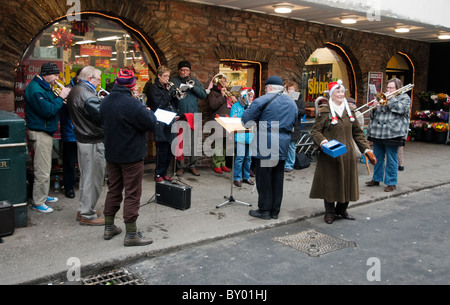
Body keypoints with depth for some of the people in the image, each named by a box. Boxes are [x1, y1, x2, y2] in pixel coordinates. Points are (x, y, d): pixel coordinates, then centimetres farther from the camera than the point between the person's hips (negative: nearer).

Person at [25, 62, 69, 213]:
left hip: (46, 132, 11)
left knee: (44, 168, 19)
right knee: (42, 170, -5)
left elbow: (50, 105, 16)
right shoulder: (35, 89, -18)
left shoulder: (44, 87, 15)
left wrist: (59, 98, 0)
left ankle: (43, 195, 31)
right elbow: (48, 111, -24)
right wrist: (60, 98, -16)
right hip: (40, 133, -11)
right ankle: (38, 202, 4)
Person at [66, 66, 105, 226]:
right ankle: (88, 215, 8)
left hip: (83, 139, 11)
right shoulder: (87, 94, -21)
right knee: (93, 178, -1)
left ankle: (84, 209, 31)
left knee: (86, 176, 20)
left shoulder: (75, 91, 11)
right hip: (93, 142, -11)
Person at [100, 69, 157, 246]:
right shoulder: (132, 104, -22)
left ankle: (109, 228, 27)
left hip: (111, 155, 7)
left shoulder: (105, 102, 3)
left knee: (113, 190, 18)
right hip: (131, 156, -7)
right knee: (132, 193, 1)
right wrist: (148, 112, 2)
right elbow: (150, 123, -19)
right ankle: (131, 235, 6)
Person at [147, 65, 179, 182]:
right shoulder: (154, 88, -1)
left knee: (170, 149, 6)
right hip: (160, 123, -6)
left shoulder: (168, 87, 19)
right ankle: (158, 174, 3)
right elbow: (159, 104, -12)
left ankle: (164, 172, 17)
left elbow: (175, 104, 19)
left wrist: (175, 96, 0)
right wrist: (170, 93, -9)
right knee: (162, 149, -8)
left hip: (170, 122, 7)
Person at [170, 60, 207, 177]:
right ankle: (180, 166, 10)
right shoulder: (174, 81, 6)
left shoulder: (195, 81, 13)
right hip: (179, 116, -2)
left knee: (193, 141, 2)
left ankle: (192, 165, 12)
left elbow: (203, 95, 3)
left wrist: (193, 87, -10)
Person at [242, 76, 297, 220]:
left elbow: (246, 120, -8)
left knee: (264, 178, 3)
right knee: (277, 179, 12)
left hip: (266, 147, -7)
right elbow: (293, 123, 23)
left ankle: (264, 210, 9)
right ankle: (275, 210, 20)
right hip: (283, 147, 7)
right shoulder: (292, 102, 13)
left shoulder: (263, 100, -9)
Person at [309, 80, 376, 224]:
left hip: (347, 154, 5)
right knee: (330, 182, 2)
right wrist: (323, 142, -24)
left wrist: (367, 149, 9)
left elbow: (358, 133, 15)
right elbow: (315, 131, -5)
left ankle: (342, 210, 28)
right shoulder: (324, 112, -4)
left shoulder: (349, 111, 13)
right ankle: (330, 212, 17)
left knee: (347, 183, 10)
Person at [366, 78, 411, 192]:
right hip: (377, 133, 6)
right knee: (378, 158, 13)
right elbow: (373, 115, 17)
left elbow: (401, 109, -15)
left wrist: (390, 99, -9)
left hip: (392, 134, -5)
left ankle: (391, 183, 6)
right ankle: (376, 179, 25)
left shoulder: (404, 98, 6)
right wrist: (374, 108, -4)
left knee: (391, 159, -2)